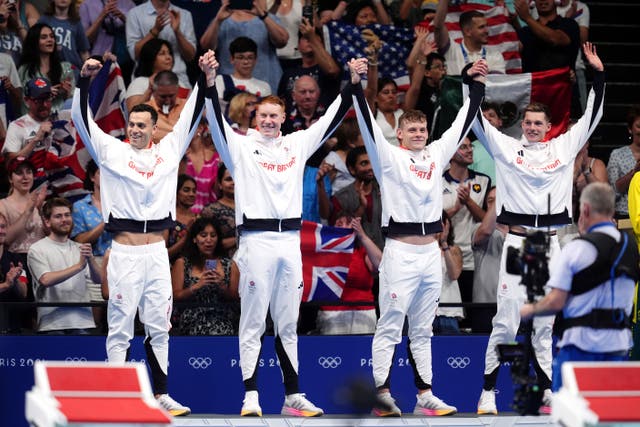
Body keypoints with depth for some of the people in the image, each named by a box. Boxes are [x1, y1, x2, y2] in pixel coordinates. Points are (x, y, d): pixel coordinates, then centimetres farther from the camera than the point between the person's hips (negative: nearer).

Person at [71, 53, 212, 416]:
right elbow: (82, 119, -6)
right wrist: (85, 80, -18)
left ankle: (161, 394, 13)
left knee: (159, 326, 7)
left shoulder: (170, 149, 9)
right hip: (124, 252, -3)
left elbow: (193, 115, 8)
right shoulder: (111, 150, 2)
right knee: (120, 327, -1)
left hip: (158, 251, 3)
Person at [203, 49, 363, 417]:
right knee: (253, 324, -4)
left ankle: (293, 396, 13)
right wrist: (209, 80, -22)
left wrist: (353, 83, 9)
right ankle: (251, 397, -5)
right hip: (256, 240, -4)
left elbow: (333, 118, 16)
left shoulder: (298, 144, 14)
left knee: (288, 325, 10)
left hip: (290, 241, 4)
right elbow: (216, 119, -9)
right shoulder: (241, 145, 4)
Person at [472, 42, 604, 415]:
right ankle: (488, 391, -1)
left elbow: (592, 117, 11)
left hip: (551, 244, 3)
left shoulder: (564, 147, 10)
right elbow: (478, 122, 1)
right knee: (506, 321, -6)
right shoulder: (506, 147, 5)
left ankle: (548, 392, 14)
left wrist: (599, 74, 5)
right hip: (517, 241, -2)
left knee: (545, 322, 9)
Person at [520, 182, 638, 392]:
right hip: (618, 346, 5)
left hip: (580, 345, -5)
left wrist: (530, 310, 9)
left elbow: (555, 302, -12)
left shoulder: (577, 249, -9)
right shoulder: (631, 248, 7)